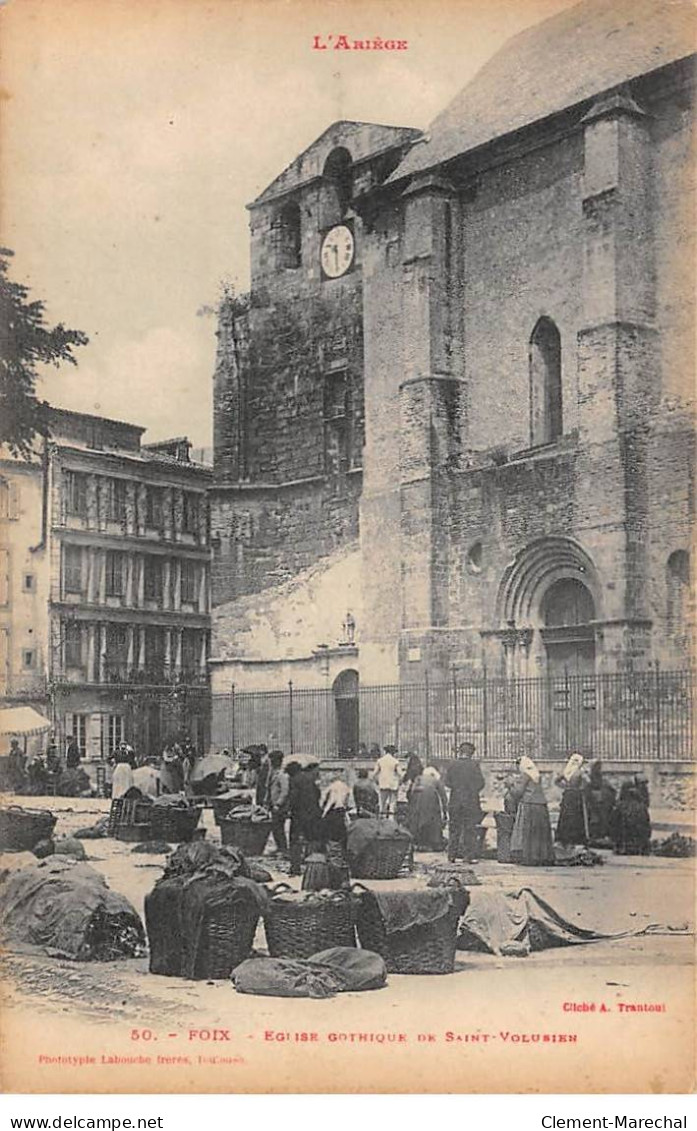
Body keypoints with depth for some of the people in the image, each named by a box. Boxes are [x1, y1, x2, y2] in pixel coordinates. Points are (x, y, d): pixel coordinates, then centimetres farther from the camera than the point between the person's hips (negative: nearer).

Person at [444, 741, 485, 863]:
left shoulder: (452, 765, -1)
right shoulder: (474, 765, -7)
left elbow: (447, 782, 0)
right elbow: (481, 783, -6)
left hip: (455, 801, 2)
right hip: (471, 801, -2)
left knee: (454, 829, 11)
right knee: (470, 830, 3)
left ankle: (452, 854, 11)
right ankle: (470, 856, 1)